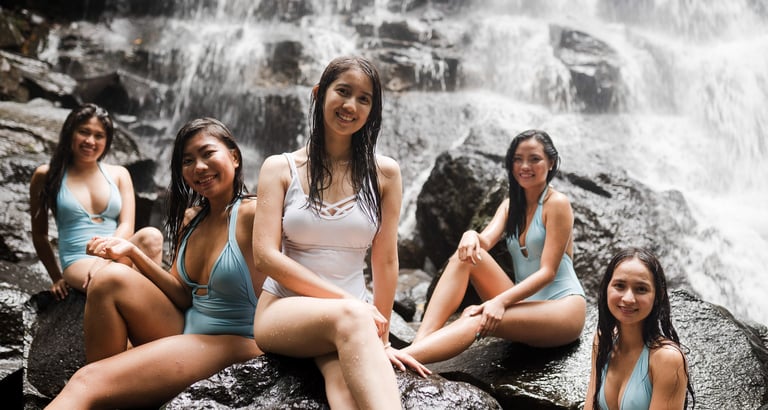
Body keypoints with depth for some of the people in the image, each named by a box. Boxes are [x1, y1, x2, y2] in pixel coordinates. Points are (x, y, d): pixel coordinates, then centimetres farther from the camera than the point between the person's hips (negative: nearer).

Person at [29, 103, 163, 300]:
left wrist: (105, 258, -15)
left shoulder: (119, 174, 13)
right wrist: (57, 277, 11)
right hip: (79, 262, -2)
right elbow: (39, 234, 15)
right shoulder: (47, 175, 9)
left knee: (151, 236, -34)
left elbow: (126, 226, 2)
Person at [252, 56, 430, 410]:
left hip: (351, 317, 1)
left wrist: (380, 338, 0)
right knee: (350, 317, -38)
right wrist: (345, 300, -15)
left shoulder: (384, 173, 4)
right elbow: (265, 256, -8)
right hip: (284, 309, -1)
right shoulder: (279, 168, 2)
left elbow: (385, 260, 3)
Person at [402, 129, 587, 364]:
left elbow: (548, 271, -16)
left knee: (477, 318, -34)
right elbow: (486, 240, -6)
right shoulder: (510, 205, 13)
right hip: (524, 303, 6)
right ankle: (421, 340, -33)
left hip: (563, 308, -6)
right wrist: (471, 236, -31)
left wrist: (500, 301, -29)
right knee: (466, 254, -17)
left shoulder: (557, 203, -7)